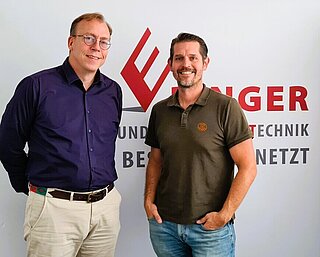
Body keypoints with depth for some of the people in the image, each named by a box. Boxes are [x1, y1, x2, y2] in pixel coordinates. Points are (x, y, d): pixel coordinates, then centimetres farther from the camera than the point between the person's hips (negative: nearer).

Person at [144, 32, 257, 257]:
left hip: (211, 228, -4)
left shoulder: (226, 108, -9)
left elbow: (248, 168, -10)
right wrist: (149, 200, 2)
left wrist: (224, 215, -13)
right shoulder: (159, 110, 5)